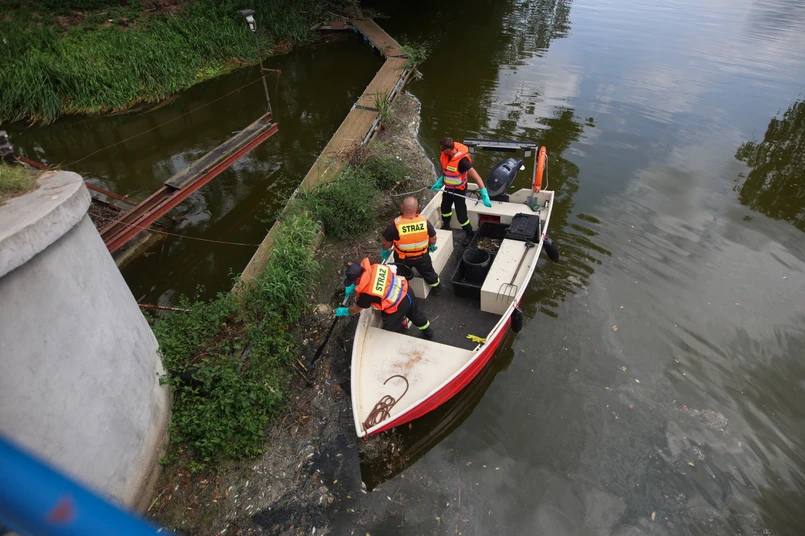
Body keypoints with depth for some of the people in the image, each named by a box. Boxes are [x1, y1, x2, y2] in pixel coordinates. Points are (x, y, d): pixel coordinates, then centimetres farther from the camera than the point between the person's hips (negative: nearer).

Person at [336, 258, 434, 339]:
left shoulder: (366, 292, -28)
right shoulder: (373, 267, -13)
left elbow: (357, 308, -6)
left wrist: (345, 311, 12)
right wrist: (353, 287, 11)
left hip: (397, 308, -8)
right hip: (406, 292, 8)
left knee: (389, 332, 13)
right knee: (415, 314, 33)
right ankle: (428, 332, 59)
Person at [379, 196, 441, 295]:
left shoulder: (395, 225, -33)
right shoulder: (425, 222, -26)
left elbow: (385, 243, -16)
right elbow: (433, 238, -7)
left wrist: (385, 252, 8)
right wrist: (432, 246, 18)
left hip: (402, 259, -2)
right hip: (422, 256, 2)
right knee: (428, 272, 31)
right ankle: (436, 286, 55)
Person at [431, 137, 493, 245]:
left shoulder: (462, 160, -36)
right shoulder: (445, 155, -15)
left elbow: (475, 176, -38)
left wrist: (484, 194, -44)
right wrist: (440, 181, 5)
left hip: (459, 190, -7)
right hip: (448, 187, 7)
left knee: (461, 215, -1)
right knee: (445, 208, 25)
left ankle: (469, 234, 25)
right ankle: (446, 227, 53)